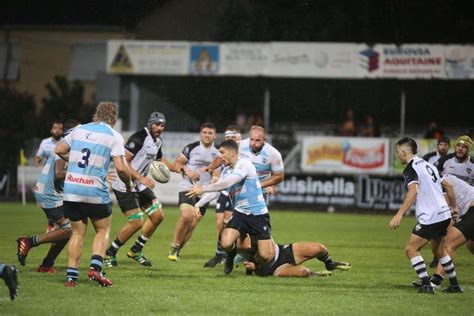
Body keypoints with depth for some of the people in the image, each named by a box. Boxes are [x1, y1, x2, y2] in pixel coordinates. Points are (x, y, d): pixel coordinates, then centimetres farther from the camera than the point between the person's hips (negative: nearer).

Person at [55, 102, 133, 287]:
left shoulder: (79, 130, 10)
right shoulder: (114, 136, -3)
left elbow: (59, 150, 18)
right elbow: (121, 167, -11)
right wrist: (129, 184, 7)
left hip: (71, 189, 4)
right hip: (95, 192, -4)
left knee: (77, 232, 12)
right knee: (103, 230, 13)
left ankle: (71, 275, 4)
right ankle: (95, 267, -6)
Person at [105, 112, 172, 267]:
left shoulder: (158, 141, 9)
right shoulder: (139, 138, -21)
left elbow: (160, 159, 31)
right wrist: (141, 178, -29)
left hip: (140, 185, 9)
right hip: (125, 186, -9)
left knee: (158, 216, 5)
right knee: (136, 222, -13)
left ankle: (136, 250, 18)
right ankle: (110, 253, 4)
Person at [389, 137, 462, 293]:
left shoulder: (411, 169, -9)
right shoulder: (427, 165, 17)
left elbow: (413, 191, -26)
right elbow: (448, 186, 22)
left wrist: (399, 214, -33)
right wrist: (453, 207, 34)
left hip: (430, 217, -9)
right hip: (444, 215, 9)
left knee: (411, 249, -5)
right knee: (438, 250, 24)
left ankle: (426, 285, -13)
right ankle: (454, 285, 29)